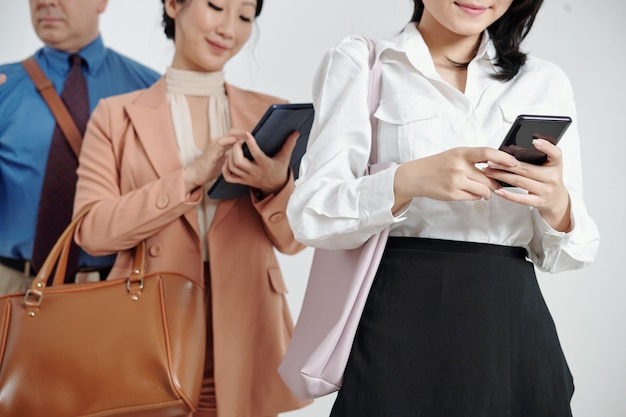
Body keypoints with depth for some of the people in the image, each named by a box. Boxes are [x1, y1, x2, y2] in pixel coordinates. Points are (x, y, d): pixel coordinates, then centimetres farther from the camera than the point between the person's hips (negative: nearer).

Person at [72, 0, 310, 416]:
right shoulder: (116, 115, 3)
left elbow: (293, 239, 3)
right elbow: (91, 229, -8)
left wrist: (277, 184, -18)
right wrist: (192, 177, -16)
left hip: (243, 340, 2)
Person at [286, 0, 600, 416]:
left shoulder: (547, 82, 10)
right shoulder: (358, 63, 2)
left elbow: (560, 254, 8)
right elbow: (310, 216, -7)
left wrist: (556, 205, -14)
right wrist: (407, 181, -23)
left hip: (515, 327, 3)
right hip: (400, 322, -3)